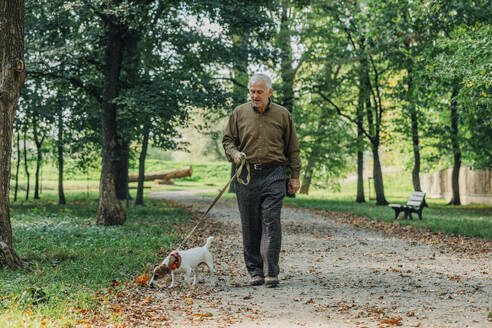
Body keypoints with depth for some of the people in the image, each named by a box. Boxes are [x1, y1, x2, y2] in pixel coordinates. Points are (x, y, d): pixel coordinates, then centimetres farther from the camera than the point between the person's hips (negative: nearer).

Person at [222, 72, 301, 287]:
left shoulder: (282, 115, 7)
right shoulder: (239, 113, 8)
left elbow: (292, 148, 11)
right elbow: (228, 140, 14)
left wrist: (295, 176, 8)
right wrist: (234, 154, -8)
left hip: (273, 175, -2)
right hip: (246, 175, 2)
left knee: (271, 222, -10)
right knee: (250, 225, 4)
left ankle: (271, 273, -8)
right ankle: (255, 271, 13)